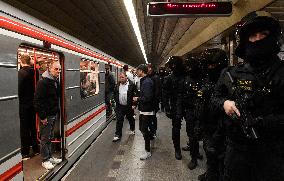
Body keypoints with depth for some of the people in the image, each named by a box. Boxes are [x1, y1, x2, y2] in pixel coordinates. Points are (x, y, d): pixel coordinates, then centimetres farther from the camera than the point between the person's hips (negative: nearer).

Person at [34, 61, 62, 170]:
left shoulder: (56, 82, 10)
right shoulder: (43, 82, -17)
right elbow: (37, 101, -20)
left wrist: (57, 112, 15)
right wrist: (42, 116, -20)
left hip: (54, 115, 8)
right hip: (46, 116, -8)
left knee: (50, 137, 19)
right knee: (45, 138, 5)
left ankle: (50, 157, 31)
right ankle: (45, 160, 18)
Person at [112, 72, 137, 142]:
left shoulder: (131, 85, -9)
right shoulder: (117, 85, 6)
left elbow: (135, 95, -8)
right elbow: (115, 94, 18)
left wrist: (133, 104, -11)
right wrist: (116, 101, 8)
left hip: (129, 106, -2)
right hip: (120, 106, 3)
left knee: (131, 119, 16)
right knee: (119, 120, -1)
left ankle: (132, 129, 41)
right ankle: (118, 135, 4)